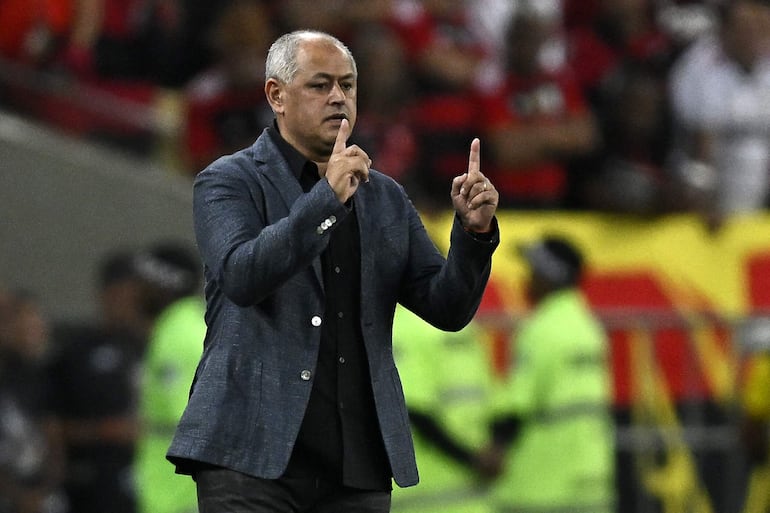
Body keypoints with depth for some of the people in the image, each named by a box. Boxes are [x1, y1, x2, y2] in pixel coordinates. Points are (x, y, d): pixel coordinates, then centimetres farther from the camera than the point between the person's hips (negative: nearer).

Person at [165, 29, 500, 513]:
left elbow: (448, 308, 11)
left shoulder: (386, 199, 17)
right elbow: (242, 277, -16)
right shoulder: (229, 182, 3)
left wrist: (474, 231, -7)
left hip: (358, 468, 5)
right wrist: (327, 198, -23)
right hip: (253, 455, -4)